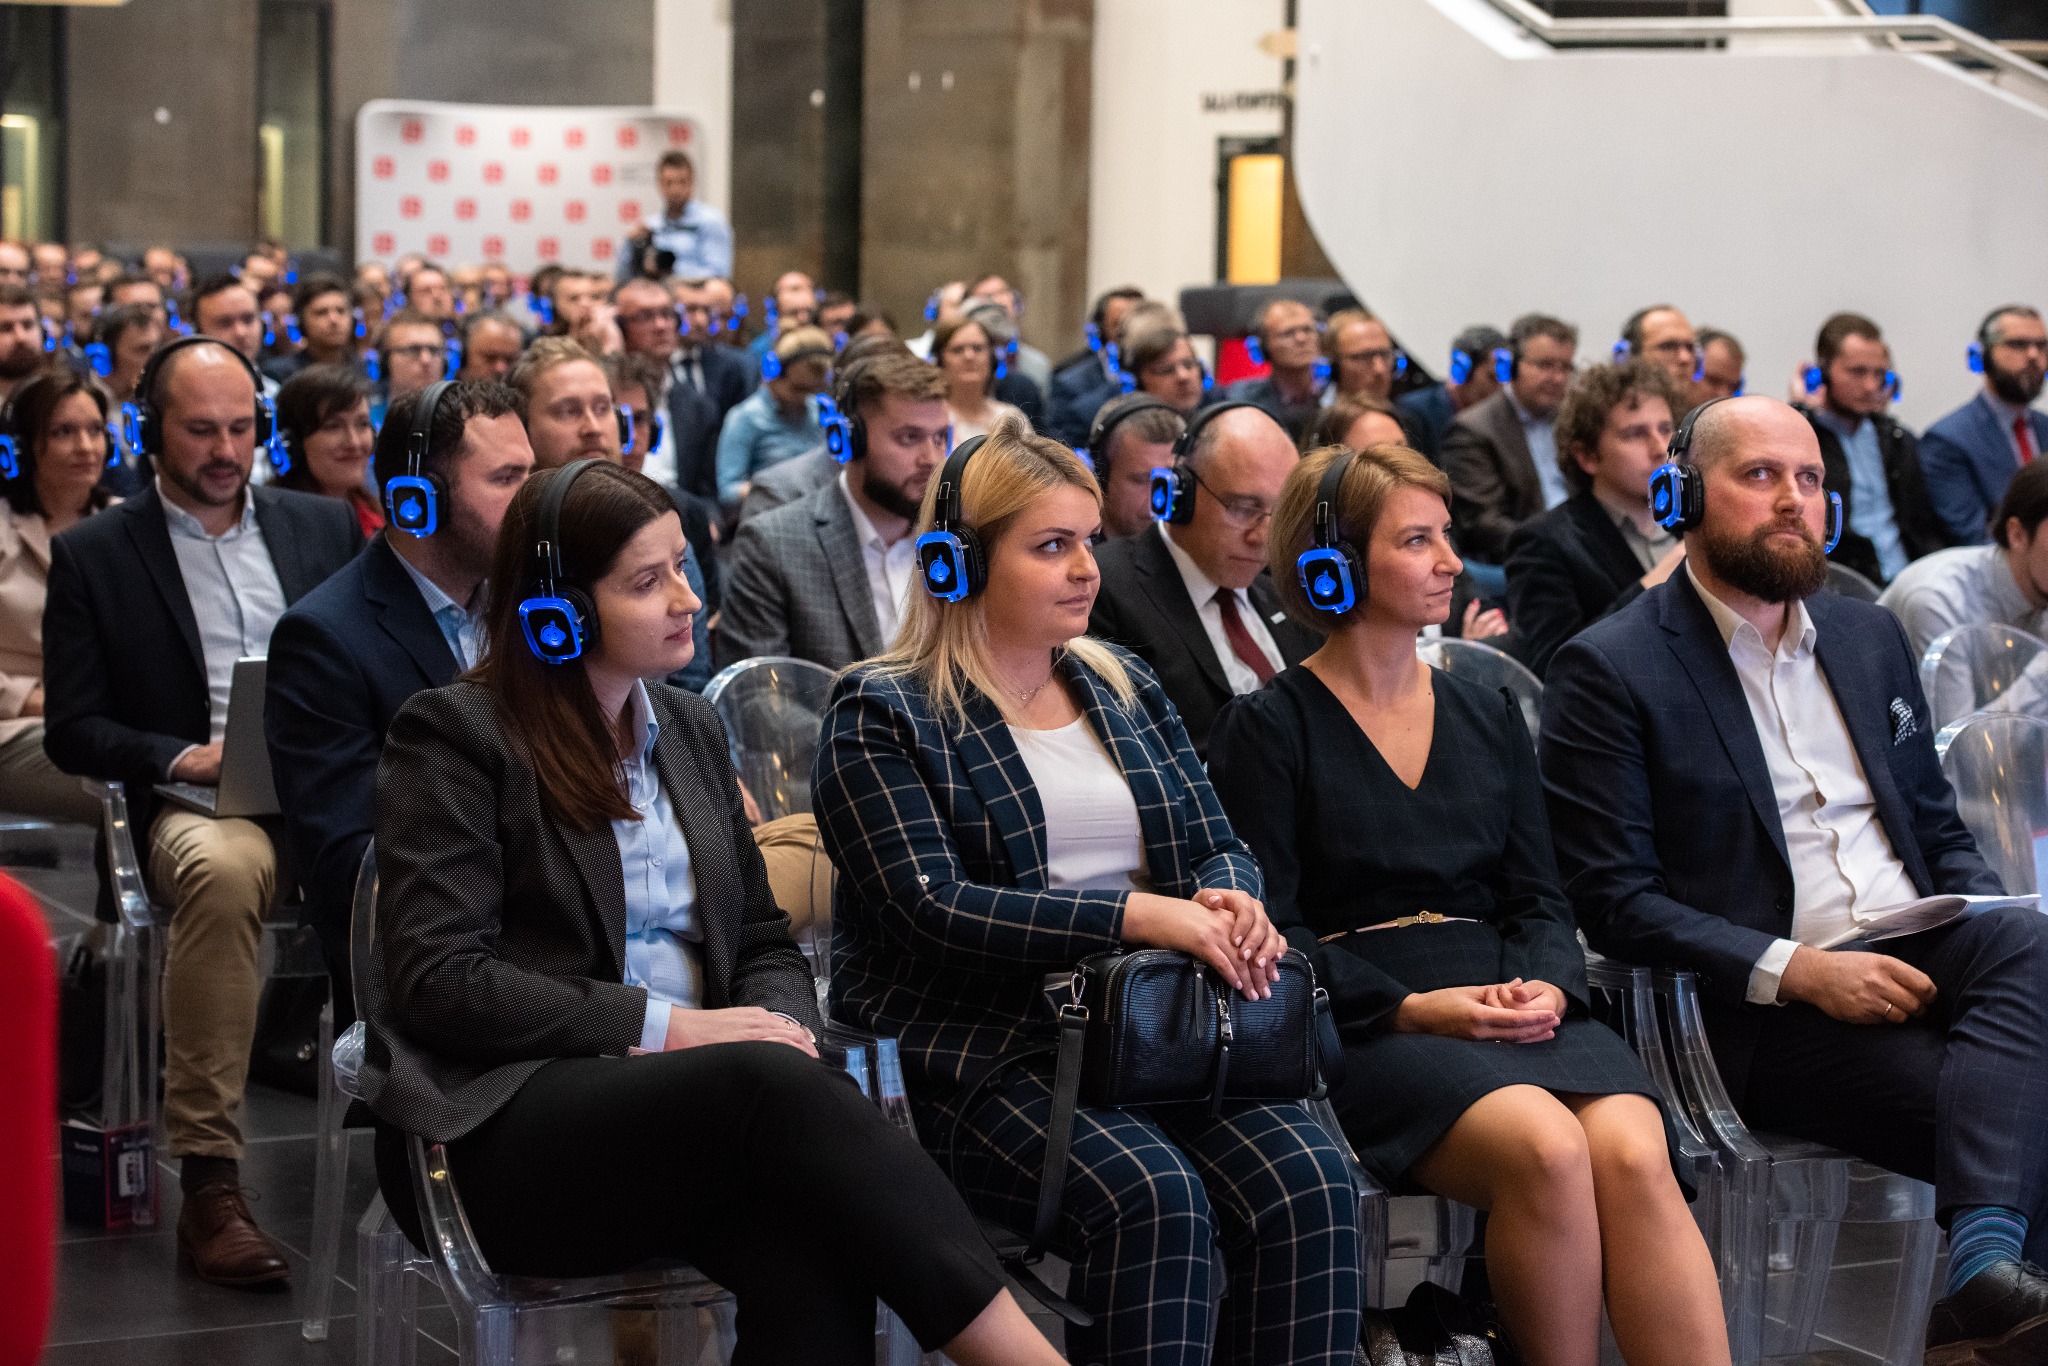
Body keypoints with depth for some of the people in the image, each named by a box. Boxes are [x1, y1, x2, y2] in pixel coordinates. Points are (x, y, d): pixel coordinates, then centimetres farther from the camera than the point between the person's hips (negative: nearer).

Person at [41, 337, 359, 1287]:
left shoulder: (324, 526, 19)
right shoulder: (92, 555, 9)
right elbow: (71, 732, 5)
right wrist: (184, 758, -12)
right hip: (195, 804, -3)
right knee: (221, 869, -40)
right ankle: (208, 1183, -37)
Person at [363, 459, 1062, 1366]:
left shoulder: (690, 729, 21)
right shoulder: (454, 736, 1)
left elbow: (764, 941, 20)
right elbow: (437, 979, -8)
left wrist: (784, 1032, -5)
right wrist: (664, 1027, -15)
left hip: (681, 1113, 5)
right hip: (509, 1130, -5)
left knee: (812, 1255, -32)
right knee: (773, 1086, -34)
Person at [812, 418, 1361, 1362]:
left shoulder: (1125, 689, 21)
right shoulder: (882, 715, 1)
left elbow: (1218, 845, 19)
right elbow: (932, 909, -11)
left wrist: (1227, 902, -7)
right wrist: (1138, 914, -18)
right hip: (979, 1049, -5)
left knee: (1309, 1180, -24)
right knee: (1153, 1196, -33)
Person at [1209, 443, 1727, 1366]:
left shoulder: (1488, 718, 20)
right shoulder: (1268, 729, 4)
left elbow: (1539, 898, 17)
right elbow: (1271, 932, -3)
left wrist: (1545, 987, -6)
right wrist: (1412, 1008, -15)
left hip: (1515, 1003, 5)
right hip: (1363, 1029, -4)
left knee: (1634, 1152, -28)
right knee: (1547, 1147, -33)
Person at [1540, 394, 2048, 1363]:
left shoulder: (1870, 637, 21)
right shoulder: (1608, 669, -1)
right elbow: (1613, 900, -7)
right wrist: (1799, 971, -17)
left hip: (1921, 955, 6)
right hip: (1768, 1018, -6)